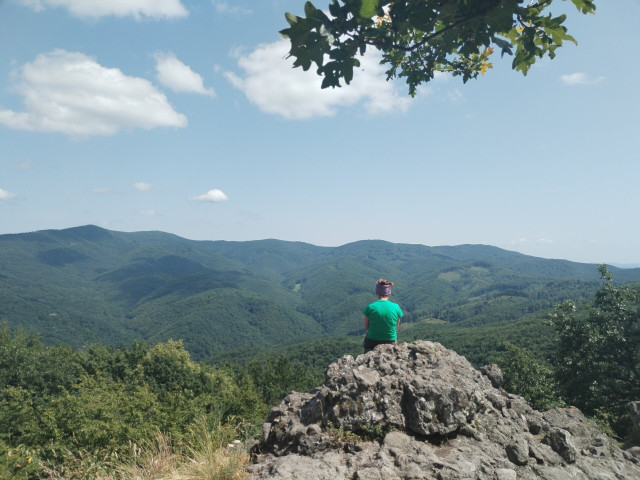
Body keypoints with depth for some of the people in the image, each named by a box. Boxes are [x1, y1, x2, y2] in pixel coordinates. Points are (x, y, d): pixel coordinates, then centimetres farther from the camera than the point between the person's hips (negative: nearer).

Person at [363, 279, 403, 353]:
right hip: (391, 343, 1)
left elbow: (366, 327, -3)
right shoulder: (396, 307, -10)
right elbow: (396, 327, 2)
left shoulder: (370, 307, -13)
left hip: (372, 342, -1)